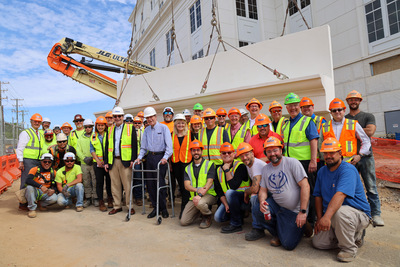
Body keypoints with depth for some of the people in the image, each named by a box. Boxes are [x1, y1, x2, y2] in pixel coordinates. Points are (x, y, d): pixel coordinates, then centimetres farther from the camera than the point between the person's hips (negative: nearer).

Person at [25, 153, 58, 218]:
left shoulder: (53, 172, 3)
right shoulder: (35, 169, -7)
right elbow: (28, 180, -25)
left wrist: (53, 190, -19)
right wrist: (40, 186, -38)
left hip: (45, 193, 2)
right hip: (34, 192, -1)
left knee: (54, 198, -29)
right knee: (29, 187, -35)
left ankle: (41, 204, 7)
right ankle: (32, 209, -19)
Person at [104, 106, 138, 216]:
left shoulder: (130, 128, 4)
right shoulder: (110, 129, 16)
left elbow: (134, 145, -1)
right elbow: (107, 146, 16)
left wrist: (133, 159, -10)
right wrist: (106, 162, 10)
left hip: (125, 161, -4)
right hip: (112, 161, 4)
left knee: (127, 184, -1)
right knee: (115, 185, 9)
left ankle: (130, 206, 10)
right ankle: (117, 206, 21)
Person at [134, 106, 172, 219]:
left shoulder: (163, 128, -2)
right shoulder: (146, 130, 13)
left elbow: (169, 145, -9)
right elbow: (143, 147, 17)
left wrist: (165, 157, -22)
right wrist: (140, 157, 3)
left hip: (160, 157, -5)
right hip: (149, 157, 5)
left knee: (160, 183, -5)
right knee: (149, 183, 6)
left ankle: (163, 208, 11)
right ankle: (155, 207, 19)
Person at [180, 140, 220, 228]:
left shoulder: (209, 164, 0)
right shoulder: (188, 168, 11)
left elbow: (209, 182, -10)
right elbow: (187, 185, -1)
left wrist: (200, 195, -24)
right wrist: (197, 189, -22)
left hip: (209, 194, -4)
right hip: (194, 196, 4)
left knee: (200, 203, -37)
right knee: (183, 222, -7)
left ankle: (208, 216, -2)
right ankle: (200, 211, 20)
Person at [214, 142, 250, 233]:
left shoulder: (240, 166, -16)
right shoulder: (219, 170, 4)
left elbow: (233, 186, -28)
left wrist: (227, 170, -22)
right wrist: (225, 204, -11)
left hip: (245, 199, -6)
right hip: (228, 200, 6)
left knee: (230, 192, -34)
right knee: (218, 217, -13)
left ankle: (236, 224, -17)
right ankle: (239, 215, 16)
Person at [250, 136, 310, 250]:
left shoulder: (292, 162, -12)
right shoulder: (266, 169, 6)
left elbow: (305, 186, -16)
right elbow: (263, 190, 6)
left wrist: (303, 212, -20)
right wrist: (262, 201, -18)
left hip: (294, 210, -5)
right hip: (276, 204, 5)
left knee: (288, 244, -12)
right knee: (257, 210, -22)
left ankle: (302, 225, 21)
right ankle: (277, 233, 6)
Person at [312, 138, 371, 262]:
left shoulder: (348, 170, -19)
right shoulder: (322, 171, 5)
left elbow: (340, 195, -34)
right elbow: (318, 196, 6)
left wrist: (327, 216, -44)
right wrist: (319, 219, -4)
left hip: (359, 214, -7)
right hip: (332, 216, 7)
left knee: (340, 212, -40)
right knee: (318, 243, -4)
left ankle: (349, 248, -13)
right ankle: (354, 235, 17)